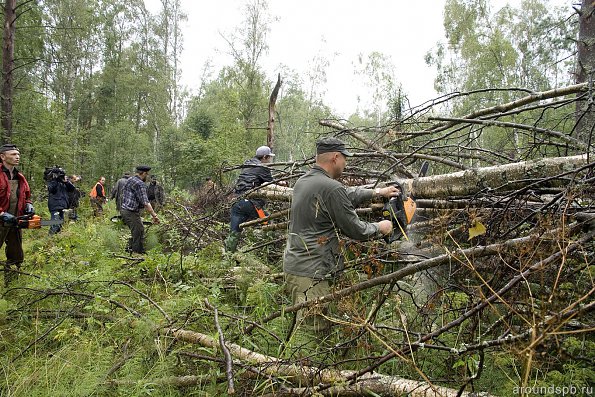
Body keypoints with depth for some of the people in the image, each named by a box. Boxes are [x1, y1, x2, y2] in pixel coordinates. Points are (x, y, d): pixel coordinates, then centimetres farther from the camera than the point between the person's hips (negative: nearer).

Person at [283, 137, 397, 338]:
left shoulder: (303, 180, 10)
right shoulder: (331, 188, -18)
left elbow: (347, 194, 21)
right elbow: (355, 229, -8)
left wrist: (377, 192, 26)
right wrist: (379, 228, 10)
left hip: (293, 265, 10)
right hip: (310, 275, -10)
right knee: (315, 330, -3)